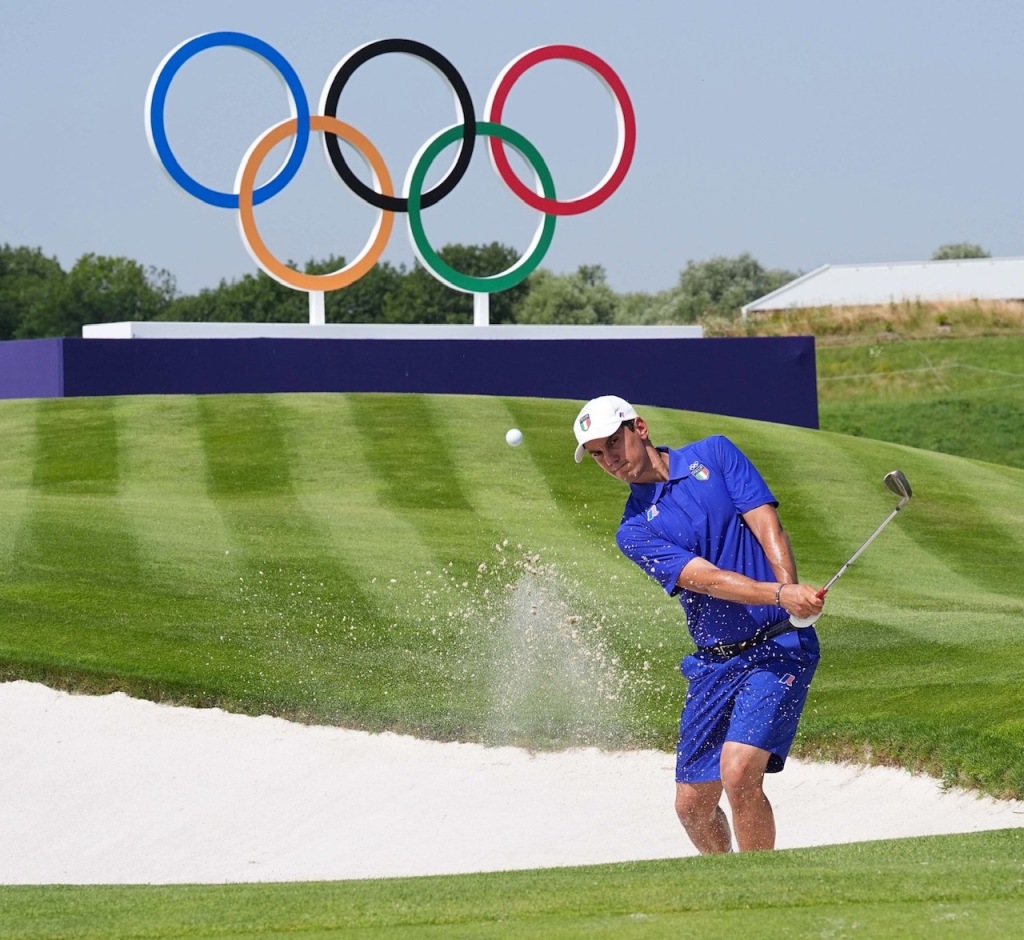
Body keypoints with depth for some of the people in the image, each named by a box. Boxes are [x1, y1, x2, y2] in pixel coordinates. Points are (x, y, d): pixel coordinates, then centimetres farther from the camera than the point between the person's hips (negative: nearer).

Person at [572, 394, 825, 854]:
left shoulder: (714, 454, 3)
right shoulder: (634, 531, 3)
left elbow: (766, 526, -6)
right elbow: (705, 579, -13)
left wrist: (792, 589, -25)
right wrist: (779, 594, -30)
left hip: (778, 647, -4)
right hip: (714, 663, 4)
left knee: (738, 770, -22)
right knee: (693, 806, 6)